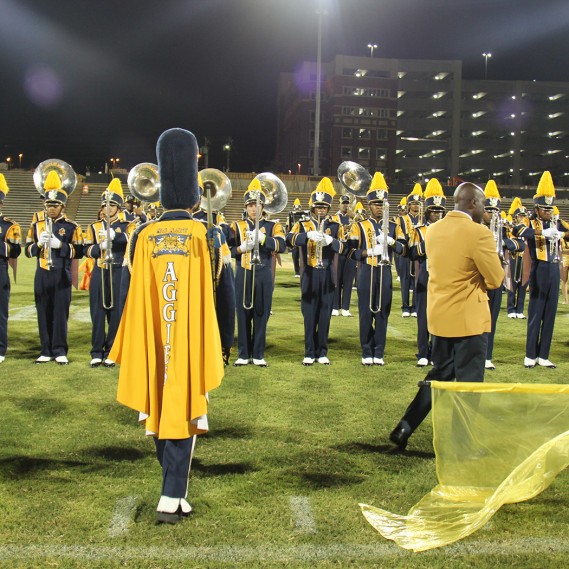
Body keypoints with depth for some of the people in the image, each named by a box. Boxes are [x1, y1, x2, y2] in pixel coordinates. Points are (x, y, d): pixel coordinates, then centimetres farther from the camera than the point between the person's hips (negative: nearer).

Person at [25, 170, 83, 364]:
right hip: (42, 276, 3)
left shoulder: (72, 227, 1)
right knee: (44, 313, 4)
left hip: (62, 276, -3)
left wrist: (60, 245, -18)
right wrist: (39, 243, -11)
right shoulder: (36, 225, 10)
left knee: (60, 313, -1)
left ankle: (60, 351, 6)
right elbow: (28, 251, 9)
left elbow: (78, 252, -5)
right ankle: (46, 351, 12)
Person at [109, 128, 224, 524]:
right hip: (189, 346, -3)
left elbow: (137, 299, 1)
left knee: (161, 413, 14)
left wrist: (134, 355, 7)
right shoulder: (202, 235, -8)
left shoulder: (144, 237, -1)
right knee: (183, 416, 3)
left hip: (154, 346, 3)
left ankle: (174, 492, 24)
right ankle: (171, 500, -2)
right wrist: (212, 356, -3)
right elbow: (207, 301, -8)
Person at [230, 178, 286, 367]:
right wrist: (242, 248, -18)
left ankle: (258, 354, 12)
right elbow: (228, 249, 2)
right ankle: (244, 354, 13)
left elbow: (281, 245, -13)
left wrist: (262, 238, -29)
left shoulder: (272, 226, 4)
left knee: (261, 314, 3)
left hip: (264, 275, 0)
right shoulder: (237, 226, 7)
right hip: (243, 274, 1)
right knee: (243, 314, 4)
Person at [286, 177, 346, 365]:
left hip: (327, 277, 1)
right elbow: (290, 239, -16)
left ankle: (322, 353, 13)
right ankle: (309, 353, 10)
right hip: (309, 277, -1)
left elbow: (344, 248, -4)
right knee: (309, 316, 2)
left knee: (325, 316, 5)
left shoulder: (335, 226, 8)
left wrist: (331, 241, -24)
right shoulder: (302, 225, 4)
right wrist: (308, 235, -33)